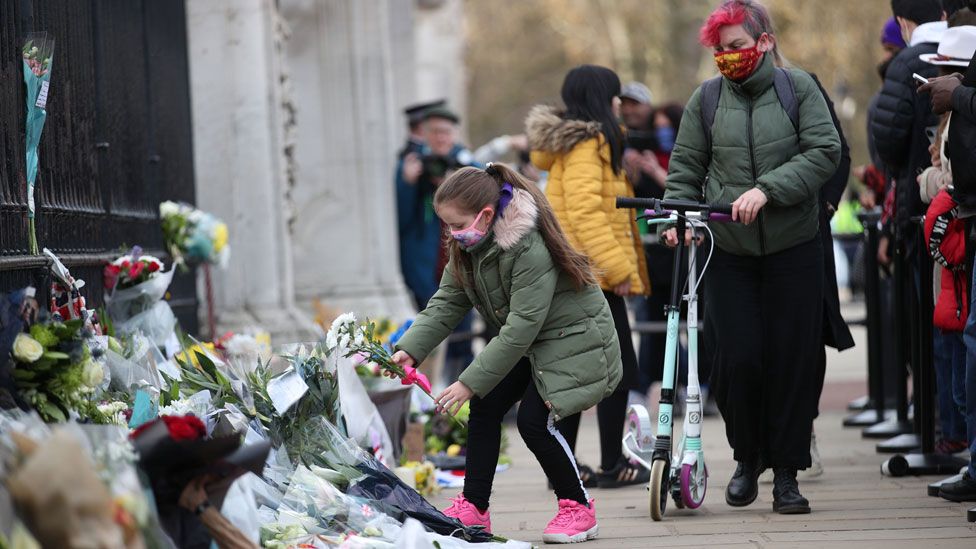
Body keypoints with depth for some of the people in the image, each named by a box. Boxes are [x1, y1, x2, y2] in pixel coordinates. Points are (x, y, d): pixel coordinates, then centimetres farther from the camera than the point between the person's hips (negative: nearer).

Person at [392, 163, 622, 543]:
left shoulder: (529, 248, -32)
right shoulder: (468, 247, -5)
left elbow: (521, 326, -32)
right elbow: (447, 302, -5)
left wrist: (470, 382, -31)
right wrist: (410, 349, -21)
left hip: (572, 340, -9)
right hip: (528, 346, 9)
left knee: (534, 420, -18)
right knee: (485, 407, -4)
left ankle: (578, 508, 0)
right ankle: (473, 508, 2)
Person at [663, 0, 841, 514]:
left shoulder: (799, 88, 1)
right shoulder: (706, 99, 5)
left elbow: (824, 152, -9)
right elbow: (686, 165, 8)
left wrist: (767, 189, -19)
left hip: (793, 247, -1)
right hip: (728, 251, 1)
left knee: (792, 358, 0)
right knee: (737, 357, -6)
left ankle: (786, 472, 11)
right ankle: (747, 456, 18)